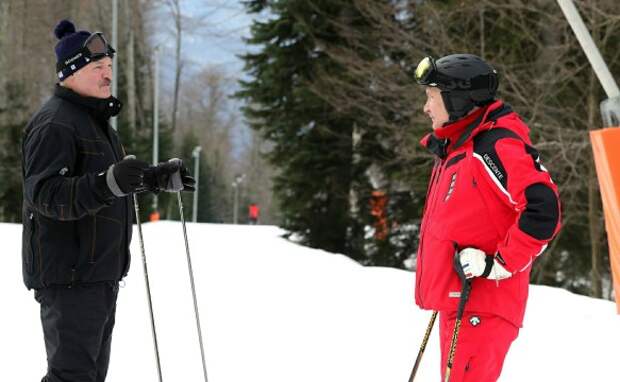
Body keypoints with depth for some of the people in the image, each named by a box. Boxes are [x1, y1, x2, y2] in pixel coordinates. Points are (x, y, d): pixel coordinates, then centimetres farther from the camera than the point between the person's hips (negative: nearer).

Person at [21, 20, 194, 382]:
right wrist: (109, 184, -41)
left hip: (99, 271, 10)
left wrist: (159, 177, 18)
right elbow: (45, 193, -28)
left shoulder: (94, 118, 17)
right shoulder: (55, 123, -16)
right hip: (69, 274, -10)